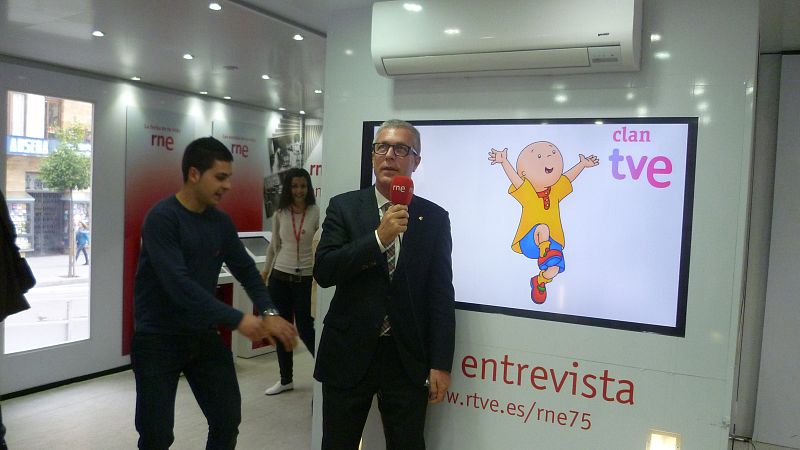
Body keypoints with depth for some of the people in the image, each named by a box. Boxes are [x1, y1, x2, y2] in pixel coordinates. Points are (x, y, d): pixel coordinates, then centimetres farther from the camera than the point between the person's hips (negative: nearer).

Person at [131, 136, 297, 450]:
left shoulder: (221, 222, 3)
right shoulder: (162, 218, -18)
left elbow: (246, 270, 5)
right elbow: (179, 284, -27)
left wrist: (269, 312, -12)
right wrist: (236, 319, -29)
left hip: (203, 336, 6)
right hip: (158, 339, -6)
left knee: (228, 421, 9)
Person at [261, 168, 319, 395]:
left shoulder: (316, 213, -8)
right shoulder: (280, 214, 4)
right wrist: (265, 271, 22)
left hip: (306, 279, -4)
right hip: (280, 277, 4)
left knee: (305, 330, 0)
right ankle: (286, 379, 25)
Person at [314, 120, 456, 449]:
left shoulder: (435, 218, 1)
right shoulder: (344, 207, -1)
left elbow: (441, 295, 0)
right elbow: (323, 271, -11)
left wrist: (441, 364, -4)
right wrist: (379, 237, -22)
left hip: (408, 358, 0)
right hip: (348, 354, 0)